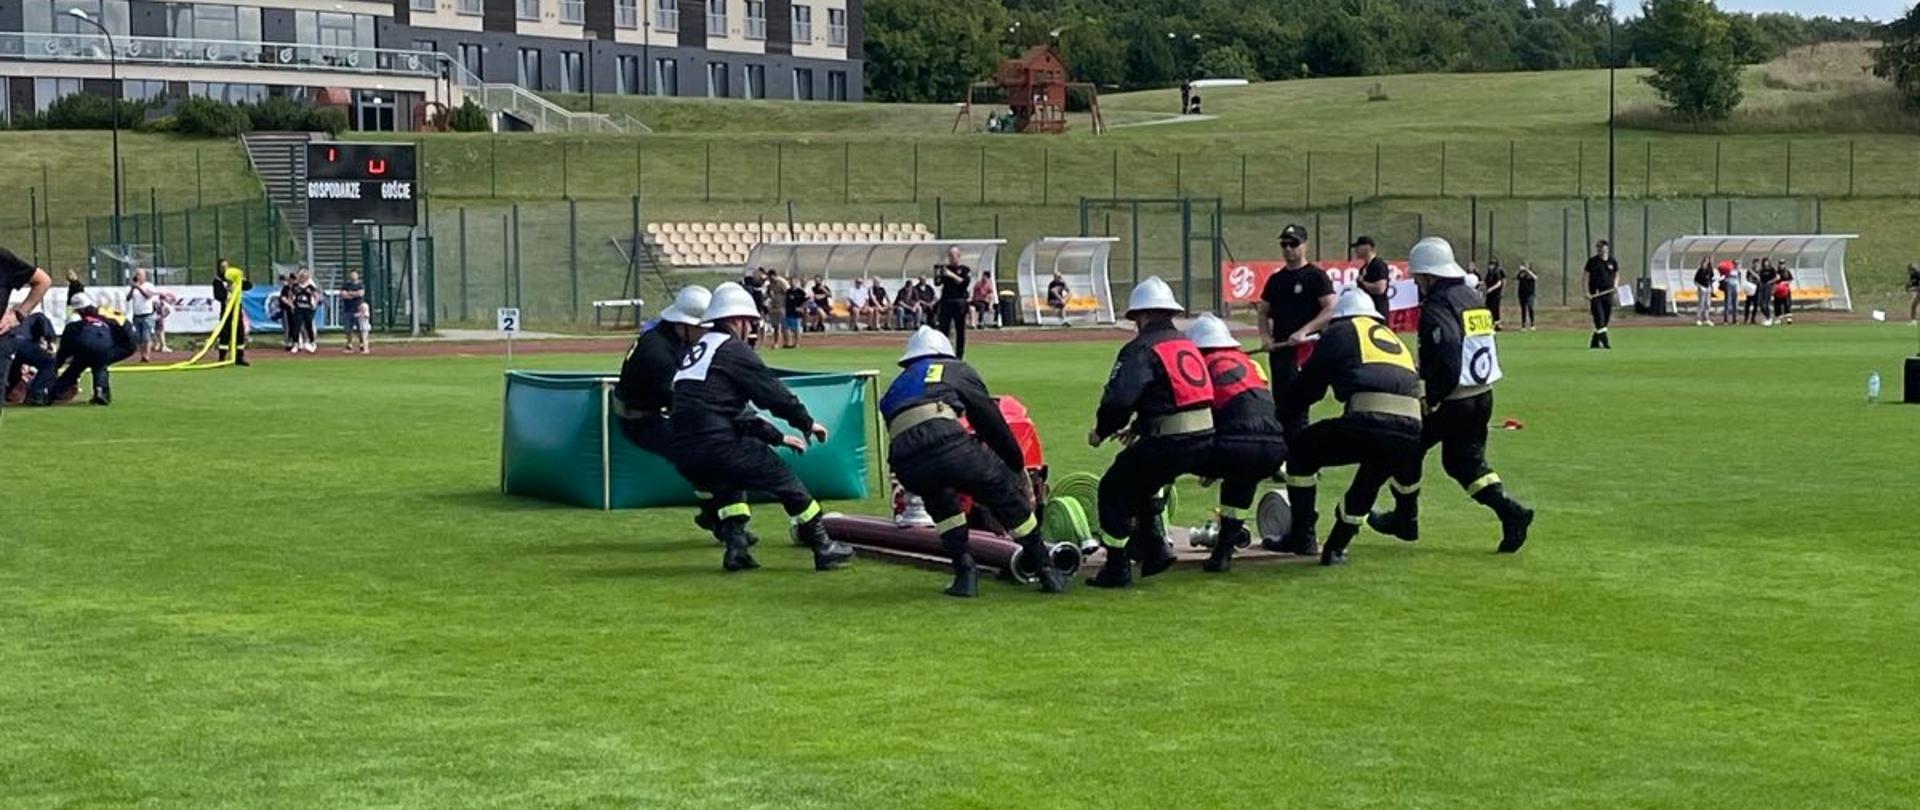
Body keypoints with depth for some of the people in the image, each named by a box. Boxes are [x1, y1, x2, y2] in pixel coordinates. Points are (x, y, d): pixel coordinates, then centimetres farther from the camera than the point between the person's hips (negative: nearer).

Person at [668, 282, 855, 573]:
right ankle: (823, 548, 8)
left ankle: (735, 547, 17)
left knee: (728, 481, 34)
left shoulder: (695, 351, 25)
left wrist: (776, 436, 30)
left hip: (683, 455, 8)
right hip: (716, 447, -8)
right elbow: (773, 393, -2)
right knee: (784, 480, 5)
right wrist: (806, 423, 15)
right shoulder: (733, 349, -1)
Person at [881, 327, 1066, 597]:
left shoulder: (895, 389, 38)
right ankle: (1047, 572, 17)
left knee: (940, 503, 34)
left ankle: (965, 573, 20)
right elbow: (991, 421, 22)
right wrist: (1018, 467, 30)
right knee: (1006, 496, 16)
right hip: (946, 441, -3)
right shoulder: (956, 369, 27)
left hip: (906, 466, 4)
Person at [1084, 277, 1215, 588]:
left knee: (1114, 490, 10)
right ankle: (1155, 547, 27)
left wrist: (1101, 432, 1)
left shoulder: (1142, 349, -8)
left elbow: (1119, 397, -17)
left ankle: (1117, 568, 8)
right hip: (1205, 439, 8)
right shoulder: (1187, 344, 18)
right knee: (1144, 481, 32)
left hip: (1169, 443, -8)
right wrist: (1139, 428, 29)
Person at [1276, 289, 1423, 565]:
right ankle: (1336, 547, 29)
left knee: (1301, 451, 18)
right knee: (1369, 481, 33)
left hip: (1369, 421, -5)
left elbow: (1307, 386, 16)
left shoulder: (1340, 332, 16)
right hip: (1411, 436, 6)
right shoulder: (1393, 338, 34)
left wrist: (1278, 420, 28)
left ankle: (1302, 535, 18)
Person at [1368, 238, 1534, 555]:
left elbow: (1447, 358, -28)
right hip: (1483, 397, 8)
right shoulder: (1474, 298, 12)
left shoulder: (1437, 306, -16)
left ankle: (1404, 518, 24)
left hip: (1452, 400, -8)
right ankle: (1509, 511, -4)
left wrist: (1431, 400, -20)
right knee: (1466, 461, 16)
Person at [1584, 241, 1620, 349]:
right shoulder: (1592, 261, 1)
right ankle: (1605, 341, -16)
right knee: (1599, 318, -13)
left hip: (1608, 294, 4)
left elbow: (1616, 275, 22)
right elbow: (1586, 277, 1)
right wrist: (1587, 292, -9)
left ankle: (1594, 342, 14)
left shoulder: (1612, 262, 10)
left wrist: (1615, 286, 2)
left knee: (1605, 320, 5)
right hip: (1595, 294, -4)